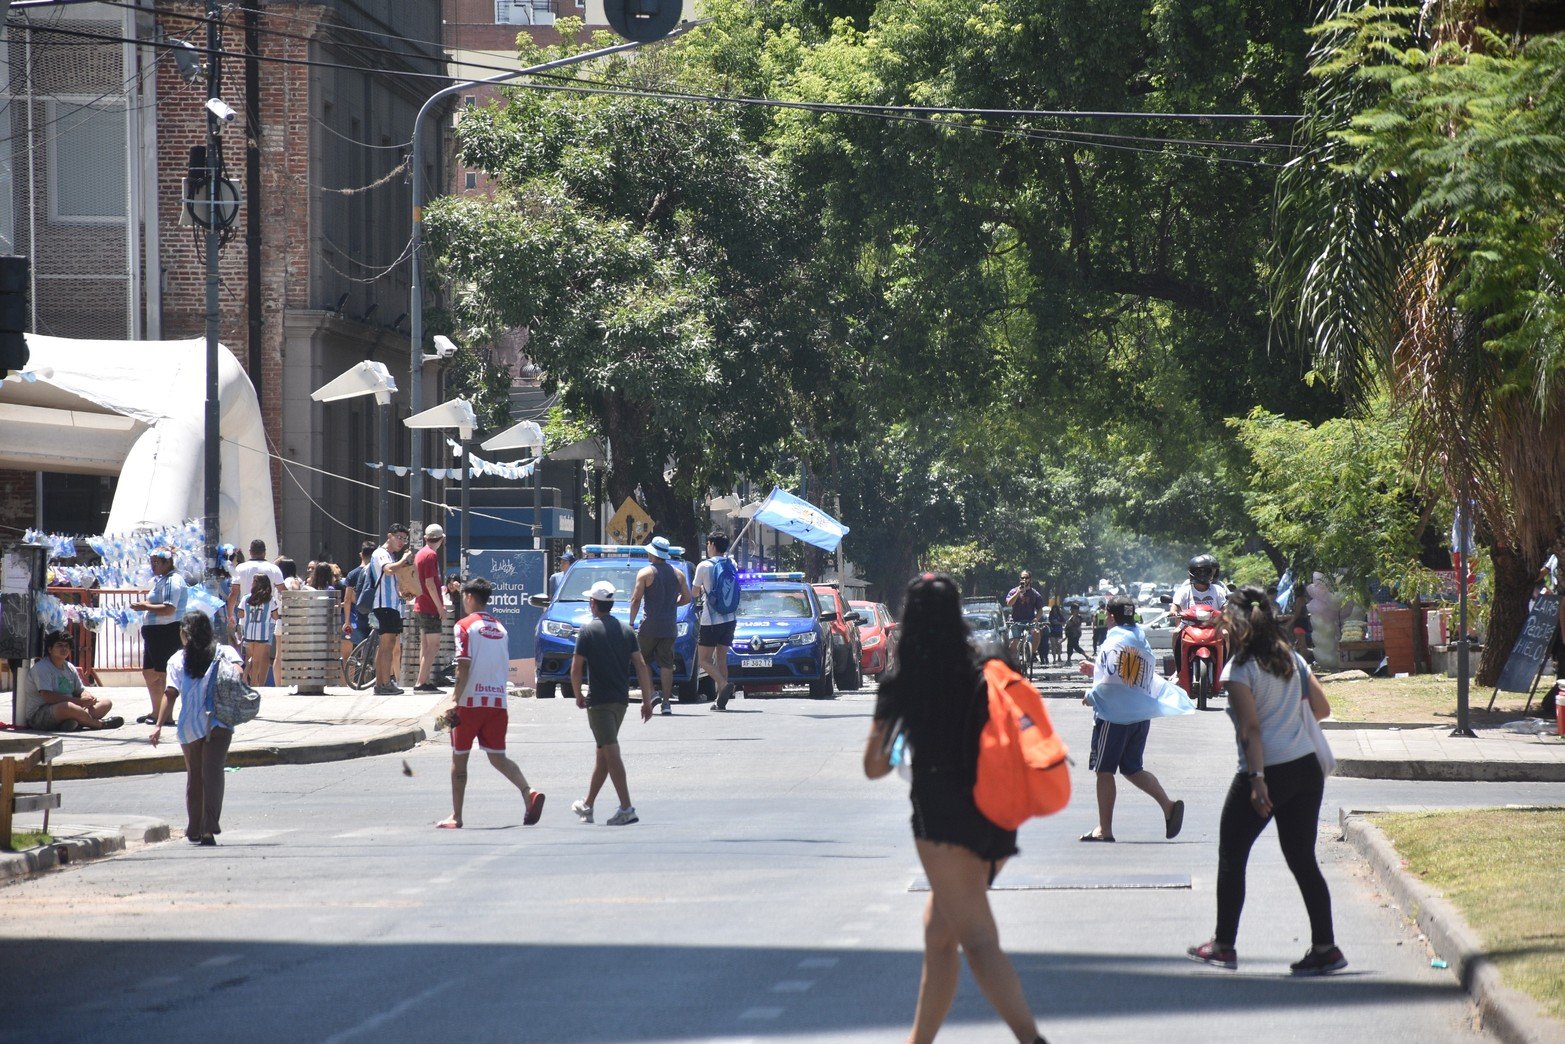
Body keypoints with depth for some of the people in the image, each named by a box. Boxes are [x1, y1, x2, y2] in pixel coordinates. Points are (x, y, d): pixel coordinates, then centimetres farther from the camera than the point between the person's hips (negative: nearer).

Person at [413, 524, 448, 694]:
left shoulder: (420, 553, 15)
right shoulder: (431, 555, -14)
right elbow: (430, 584, -20)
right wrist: (440, 608, -17)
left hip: (420, 607, 10)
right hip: (430, 609, -10)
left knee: (425, 646, 12)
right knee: (433, 646, -9)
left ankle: (425, 681, 14)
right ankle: (421, 683, -14)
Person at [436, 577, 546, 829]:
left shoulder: (465, 626, -6)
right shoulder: (500, 628, 13)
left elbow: (464, 666, -14)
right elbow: (506, 668, 15)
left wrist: (455, 700, -14)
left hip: (470, 701, -5)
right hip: (497, 701, 5)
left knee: (459, 759, 7)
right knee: (497, 757, 8)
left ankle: (456, 817, 10)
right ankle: (529, 793, -18)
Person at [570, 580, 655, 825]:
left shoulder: (589, 630, -8)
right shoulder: (625, 630, 7)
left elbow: (576, 667, -9)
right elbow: (641, 665, 3)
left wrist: (578, 695, 6)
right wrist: (647, 700, 5)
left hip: (599, 701, -6)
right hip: (621, 699, 6)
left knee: (611, 752, -9)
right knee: (603, 752, 16)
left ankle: (627, 809, -18)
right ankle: (587, 806, 28)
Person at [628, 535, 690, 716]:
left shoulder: (646, 573, -6)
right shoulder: (678, 574, 7)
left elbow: (636, 600, -9)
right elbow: (687, 598, 11)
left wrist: (631, 622, -2)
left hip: (650, 625, -4)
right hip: (670, 626, 4)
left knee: (642, 660, 10)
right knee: (667, 664, 5)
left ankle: (651, 693, -6)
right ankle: (667, 702, 1)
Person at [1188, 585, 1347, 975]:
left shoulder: (1239, 669, -9)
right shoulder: (1291, 658, 9)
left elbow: (1251, 730, -17)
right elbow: (1321, 708, 12)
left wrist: (1257, 779, -20)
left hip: (1267, 770, -6)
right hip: (1307, 767, 6)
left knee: (1231, 856, 9)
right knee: (1302, 860, 9)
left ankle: (1224, 945, 14)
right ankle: (1324, 947, 3)